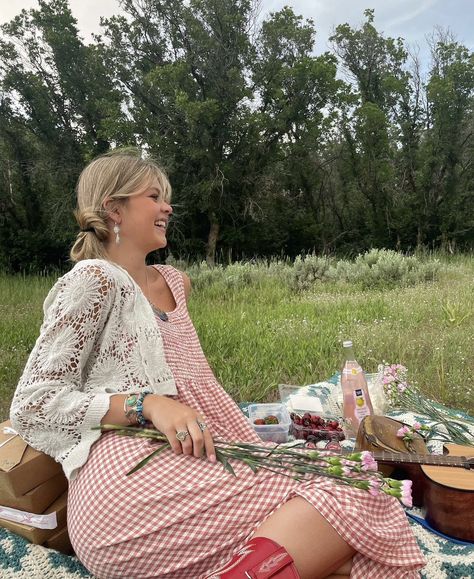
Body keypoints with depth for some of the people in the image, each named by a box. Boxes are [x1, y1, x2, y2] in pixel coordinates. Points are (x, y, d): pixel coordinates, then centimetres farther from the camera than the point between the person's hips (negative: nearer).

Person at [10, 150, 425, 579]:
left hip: (185, 465, 7)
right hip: (125, 480, -7)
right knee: (348, 496, -20)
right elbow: (31, 406, -6)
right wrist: (148, 404, -19)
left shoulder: (173, 282, 22)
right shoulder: (93, 280, -2)